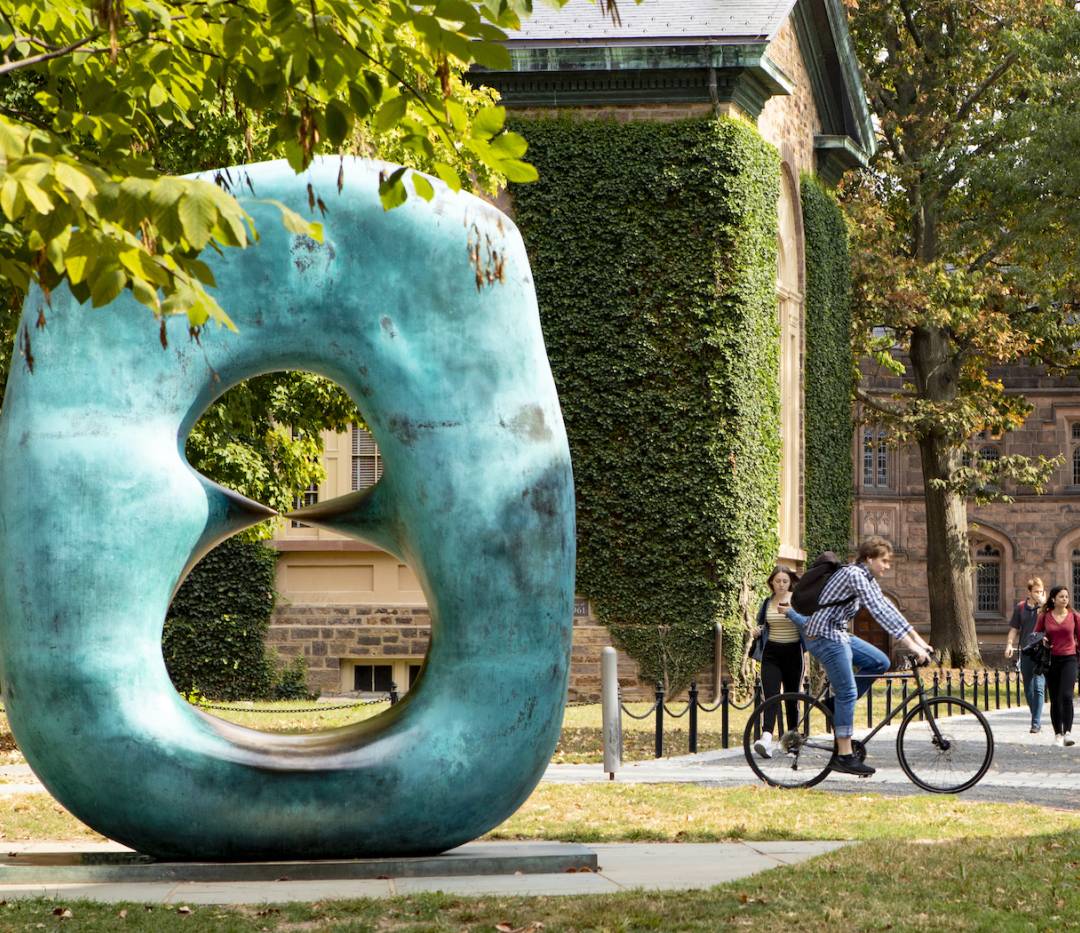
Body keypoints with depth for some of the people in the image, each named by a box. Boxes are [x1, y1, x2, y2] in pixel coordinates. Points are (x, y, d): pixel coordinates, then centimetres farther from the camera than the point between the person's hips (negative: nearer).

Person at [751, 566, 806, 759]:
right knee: (770, 695, -15)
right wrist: (758, 631, 1)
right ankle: (766, 738, -30)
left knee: (792, 697, 5)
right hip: (771, 653, 1)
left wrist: (790, 613, -29)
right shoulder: (766, 603, 10)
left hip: (793, 652, -1)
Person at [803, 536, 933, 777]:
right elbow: (879, 612, -26)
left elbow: (889, 609, 14)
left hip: (839, 635, 10)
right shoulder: (854, 575, -19)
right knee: (848, 692, -11)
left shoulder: (867, 578, 12)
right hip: (825, 637, -10)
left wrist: (918, 640, 8)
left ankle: (838, 706, 10)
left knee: (879, 662, 5)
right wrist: (911, 645, -28)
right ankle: (844, 756, -10)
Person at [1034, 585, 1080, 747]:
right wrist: (1041, 641, -7)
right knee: (1055, 700, 7)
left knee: (1066, 696, -19)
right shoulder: (1044, 617, 3)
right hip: (1051, 660, 2)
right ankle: (1058, 734, 16)